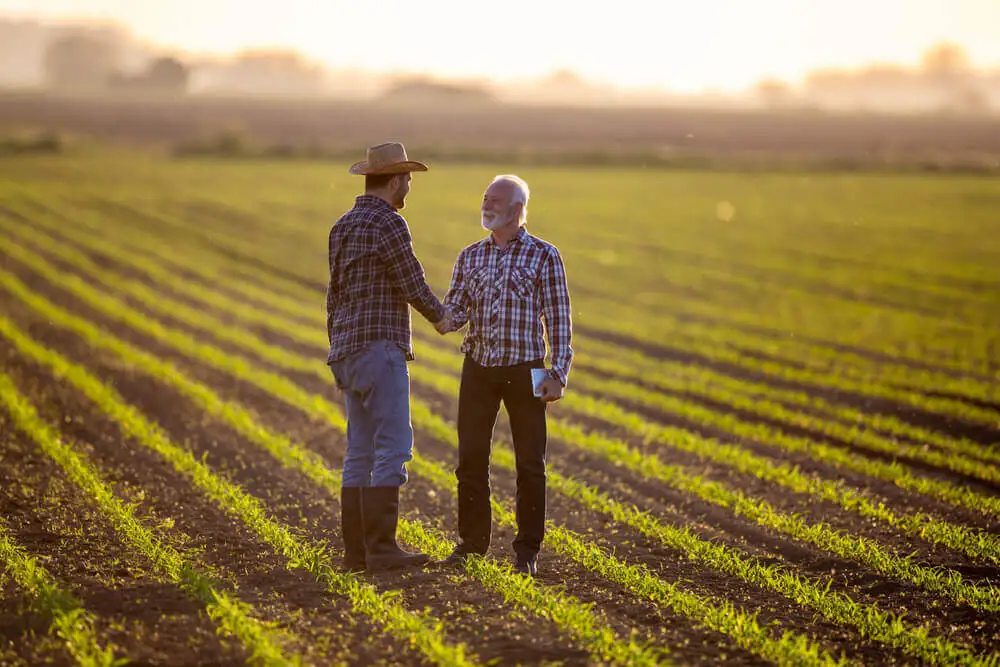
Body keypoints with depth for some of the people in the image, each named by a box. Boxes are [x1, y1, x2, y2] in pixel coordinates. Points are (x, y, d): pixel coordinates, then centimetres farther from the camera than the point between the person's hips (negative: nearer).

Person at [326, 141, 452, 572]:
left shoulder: (343, 227, 16)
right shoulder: (388, 223, -12)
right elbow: (413, 284, -9)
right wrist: (439, 316, 11)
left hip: (350, 353, 9)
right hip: (379, 348, -9)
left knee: (362, 452, 8)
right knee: (392, 446, -10)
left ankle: (356, 549, 7)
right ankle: (380, 547, -13)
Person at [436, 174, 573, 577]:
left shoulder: (543, 256, -1)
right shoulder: (470, 256, 10)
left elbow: (559, 318, -2)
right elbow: (456, 307, 8)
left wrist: (559, 374, -9)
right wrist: (446, 320, -17)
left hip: (524, 371, -3)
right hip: (478, 369, 3)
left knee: (530, 463, 0)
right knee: (471, 459, 4)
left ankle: (527, 550, 9)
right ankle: (472, 541, 16)